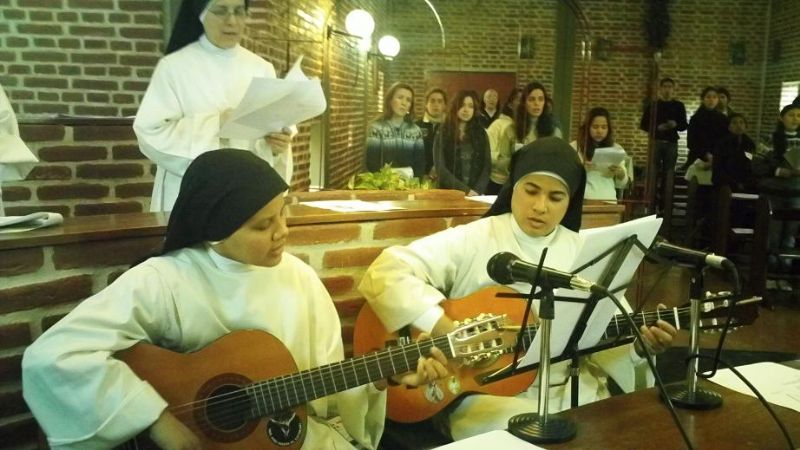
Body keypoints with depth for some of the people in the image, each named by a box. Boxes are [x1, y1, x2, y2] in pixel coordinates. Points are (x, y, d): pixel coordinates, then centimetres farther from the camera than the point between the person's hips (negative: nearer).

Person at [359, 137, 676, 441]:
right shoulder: (471, 241, -7)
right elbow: (385, 273, -19)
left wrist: (639, 343, -15)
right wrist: (448, 332, -27)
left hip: (571, 391, 5)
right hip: (485, 392, -4)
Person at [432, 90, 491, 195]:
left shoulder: (481, 133, 10)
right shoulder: (443, 133, 2)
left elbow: (486, 166, 5)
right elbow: (440, 169, -6)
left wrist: (477, 191, -10)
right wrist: (465, 190, -14)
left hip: (476, 194, 2)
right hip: (450, 193, -2)